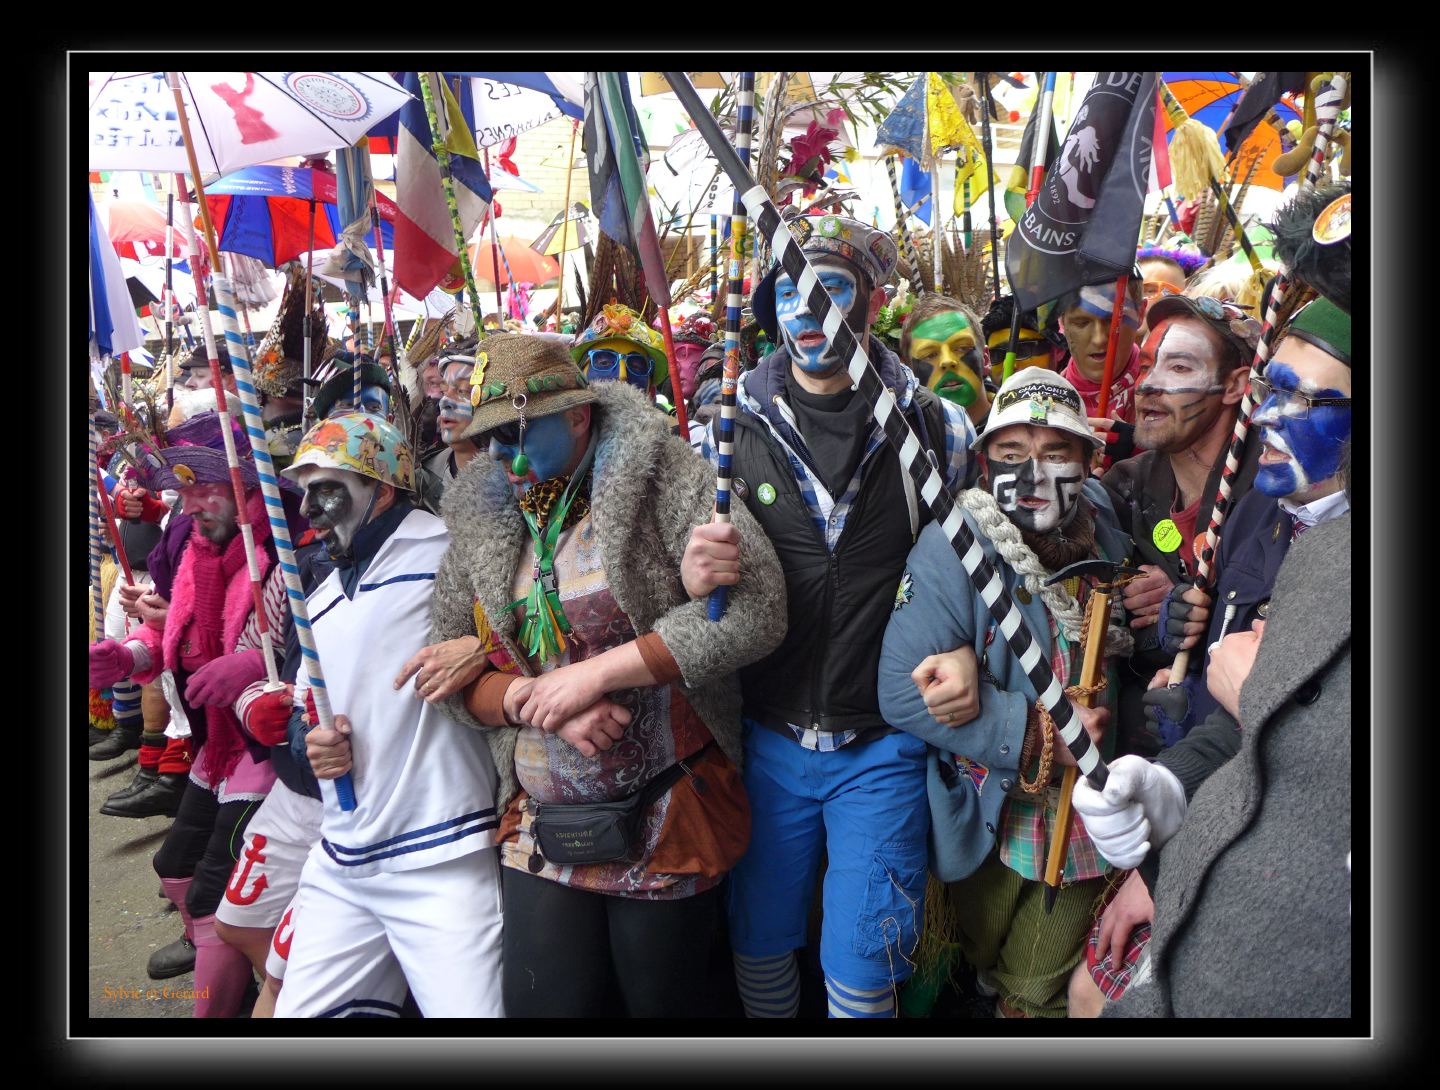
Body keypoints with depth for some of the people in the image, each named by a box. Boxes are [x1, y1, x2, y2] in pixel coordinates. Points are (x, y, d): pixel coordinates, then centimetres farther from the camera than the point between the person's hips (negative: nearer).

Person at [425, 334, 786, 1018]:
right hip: (539, 832, 4)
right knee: (540, 1004, 7)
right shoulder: (480, 517, 6)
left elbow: (755, 608, -20)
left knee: (661, 1001, 12)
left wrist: (597, 671, -20)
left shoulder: (661, 476, -9)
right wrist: (531, 699, -14)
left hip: (669, 821, -4)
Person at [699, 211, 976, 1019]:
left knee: (860, 973, 8)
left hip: (883, 746, -1)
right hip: (766, 738, 2)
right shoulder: (729, 432, 0)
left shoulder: (935, 427, -2)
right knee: (759, 948, 19)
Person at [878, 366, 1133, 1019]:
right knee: (976, 972, 22)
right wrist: (1036, 733, -26)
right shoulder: (953, 548, -21)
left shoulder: (1108, 544, -3)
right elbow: (902, 691, -27)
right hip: (985, 820, -3)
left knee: (1042, 995, 19)